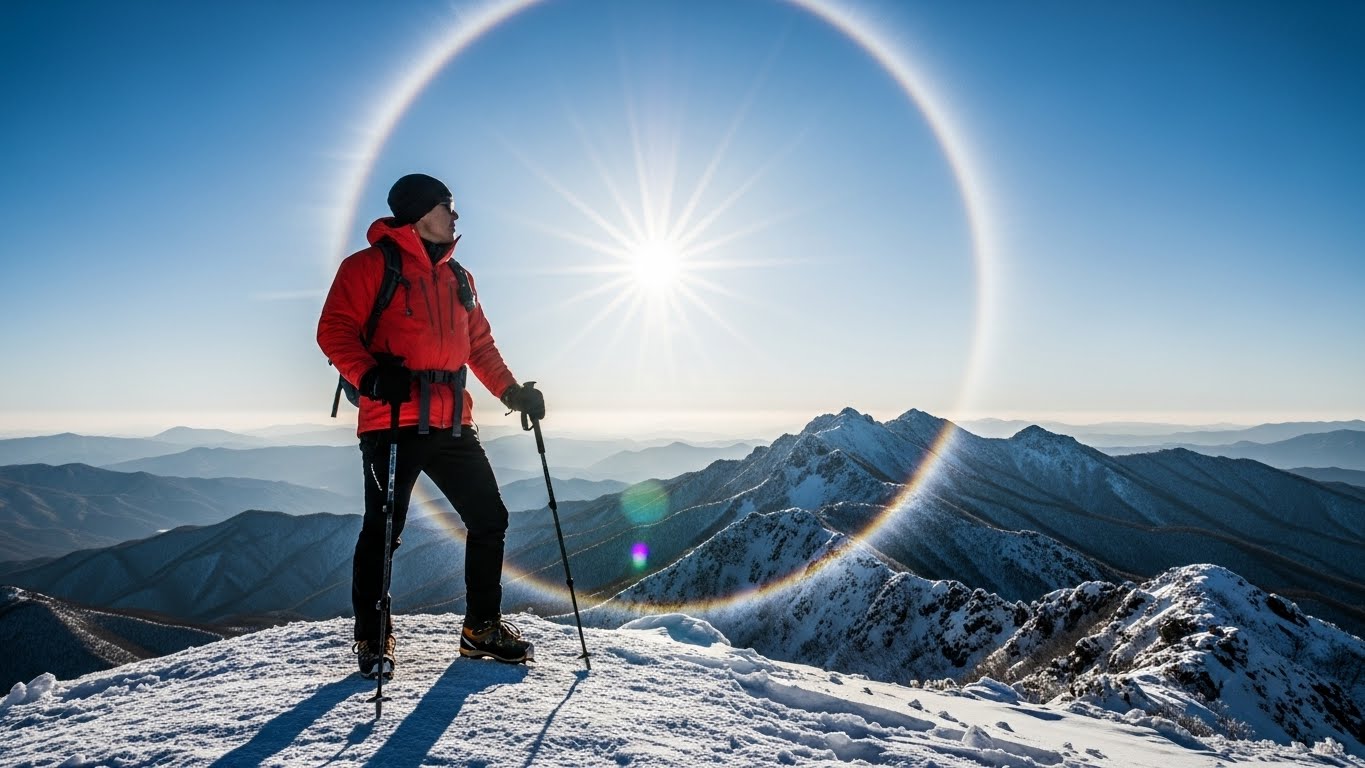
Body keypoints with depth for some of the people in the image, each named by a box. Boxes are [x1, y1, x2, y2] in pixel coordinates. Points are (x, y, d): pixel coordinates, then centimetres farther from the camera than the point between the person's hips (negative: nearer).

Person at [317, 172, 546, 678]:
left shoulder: (458, 276, 21)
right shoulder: (370, 265, 1)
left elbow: (479, 343, 24)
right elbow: (335, 330, -8)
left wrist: (512, 391, 12)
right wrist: (370, 375, -24)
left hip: (452, 423, 7)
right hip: (392, 420, -6)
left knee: (489, 518, 7)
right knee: (383, 530, -2)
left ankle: (482, 627, 21)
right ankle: (372, 640, 16)